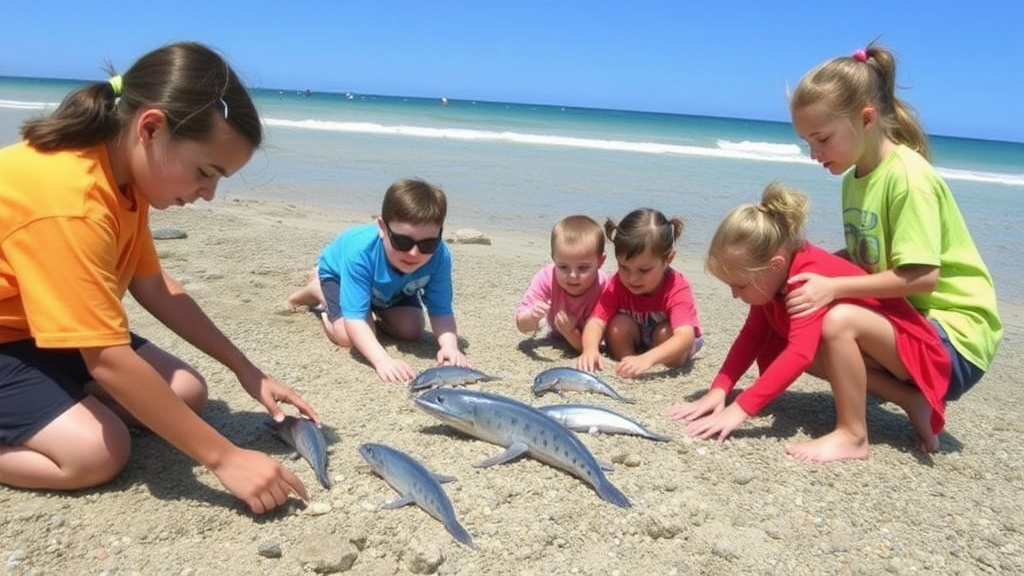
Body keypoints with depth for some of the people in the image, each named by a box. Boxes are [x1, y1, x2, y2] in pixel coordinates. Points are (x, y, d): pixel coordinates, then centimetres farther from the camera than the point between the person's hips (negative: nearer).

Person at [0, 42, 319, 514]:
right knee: (98, 452, -25)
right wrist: (224, 458, -31)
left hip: (39, 328, 8)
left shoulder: (122, 173, -6)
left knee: (187, 393, -2)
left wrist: (246, 370, -5)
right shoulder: (68, 200, -35)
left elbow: (154, 286, 1)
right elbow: (111, 363, -36)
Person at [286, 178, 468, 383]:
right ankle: (317, 290, 8)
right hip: (338, 272, -3)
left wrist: (450, 346, -51)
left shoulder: (439, 256, -38)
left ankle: (377, 312, 22)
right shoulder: (359, 251, -47)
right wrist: (382, 360, -61)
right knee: (349, 337, -22)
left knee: (412, 331, -9)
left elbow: (441, 310, -31)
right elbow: (354, 319, -47)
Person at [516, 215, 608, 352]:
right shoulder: (547, 277, -33)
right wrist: (532, 316, -50)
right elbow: (522, 327, -28)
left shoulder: (602, 290, -38)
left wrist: (570, 332, -51)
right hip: (557, 336, 2)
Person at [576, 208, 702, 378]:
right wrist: (590, 349, -55)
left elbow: (685, 336, -48)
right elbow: (597, 321, -31)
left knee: (666, 332, -33)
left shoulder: (677, 288, -35)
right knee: (618, 324, -26)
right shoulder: (617, 284, -24)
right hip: (635, 342, 3)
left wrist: (646, 359, -66)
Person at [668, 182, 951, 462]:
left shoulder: (811, 273, -32)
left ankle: (852, 436, -21)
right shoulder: (772, 273, -6)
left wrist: (740, 409, -42)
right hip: (876, 351, 9)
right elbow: (752, 335, -4)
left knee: (839, 319, -36)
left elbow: (800, 353, -41)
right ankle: (908, 399, -1)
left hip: (913, 348, -9)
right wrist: (717, 391, -15)